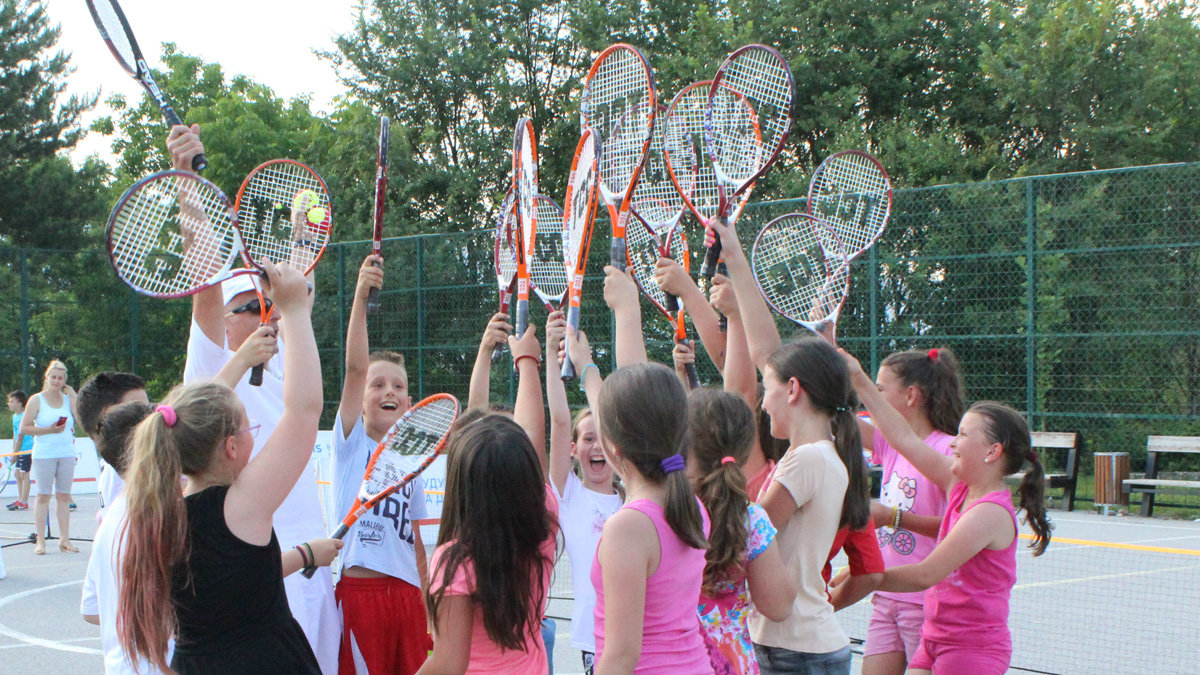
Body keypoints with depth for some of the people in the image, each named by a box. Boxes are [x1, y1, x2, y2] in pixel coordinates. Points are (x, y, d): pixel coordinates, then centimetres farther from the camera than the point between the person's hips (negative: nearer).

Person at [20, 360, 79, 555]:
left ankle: (64, 539, 9)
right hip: (44, 455, -3)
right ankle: (40, 541, 3)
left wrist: (73, 397, -5)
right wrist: (49, 430, -14)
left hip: (67, 454, 3)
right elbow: (24, 428, -5)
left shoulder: (67, 399, 8)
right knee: (43, 496, -2)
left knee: (64, 497, 5)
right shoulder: (37, 400, 0)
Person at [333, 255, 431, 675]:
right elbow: (355, 367, -11)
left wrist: (427, 608, 14)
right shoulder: (352, 442, 3)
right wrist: (361, 296, -24)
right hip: (359, 589, -5)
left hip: (406, 592, 5)